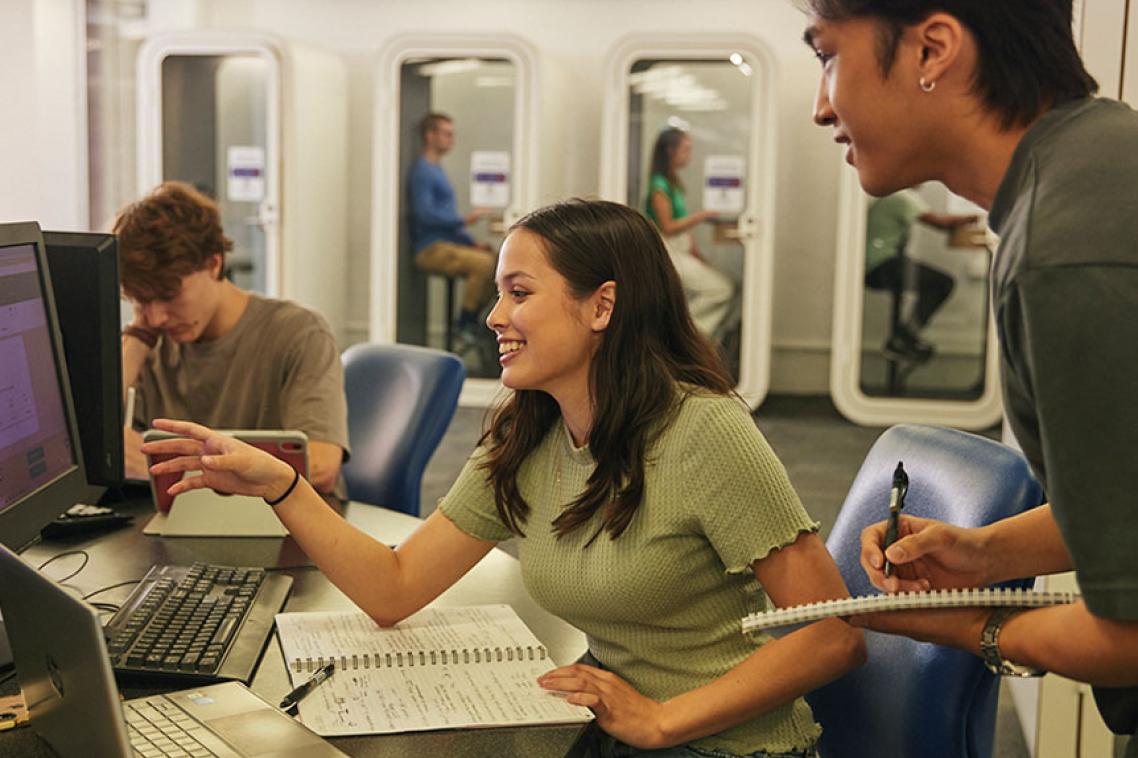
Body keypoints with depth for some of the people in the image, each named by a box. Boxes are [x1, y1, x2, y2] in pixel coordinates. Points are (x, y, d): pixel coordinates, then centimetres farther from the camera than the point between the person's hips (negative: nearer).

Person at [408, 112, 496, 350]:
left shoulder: (437, 170, 23)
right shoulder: (422, 171, -9)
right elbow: (425, 214, -21)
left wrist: (472, 244, 15)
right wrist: (464, 219, -23)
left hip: (449, 244, 10)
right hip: (431, 249, -10)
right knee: (484, 264, -28)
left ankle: (474, 324, -1)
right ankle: (464, 326, -16)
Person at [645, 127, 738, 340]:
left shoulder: (674, 183, 15)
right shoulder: (660, 186, -13)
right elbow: (667, 228, -17)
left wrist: (698, 256, 14)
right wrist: (700, 216, -17)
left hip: (682, 251, 9)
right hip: (667, 253, -9)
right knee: (722, 288, -16)